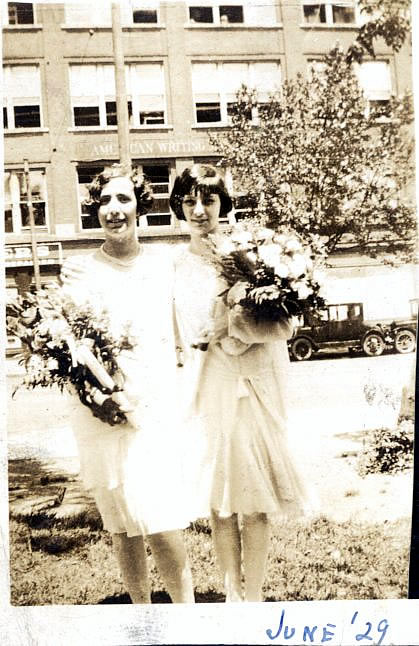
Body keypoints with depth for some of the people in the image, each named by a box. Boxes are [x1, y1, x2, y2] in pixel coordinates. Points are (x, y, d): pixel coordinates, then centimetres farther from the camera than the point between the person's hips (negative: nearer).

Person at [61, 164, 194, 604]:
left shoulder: (161, 270, 7)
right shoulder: (80, 272, -1)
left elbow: (169, 343, 12)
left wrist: (167, 399, 2)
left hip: (155, 408, 1)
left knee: (163, 525, -5)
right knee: (122, 524, 10)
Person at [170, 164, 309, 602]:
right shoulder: (176, 267, 5)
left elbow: (283, 325, -10)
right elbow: (177, 340, 8)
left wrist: (226, 328, -18)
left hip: (250, 389, -3)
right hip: (204, 391, 3)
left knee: (254, 500, 4)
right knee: (217, 501, 10)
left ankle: (254, 597, 19)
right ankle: (231, 594, 27)